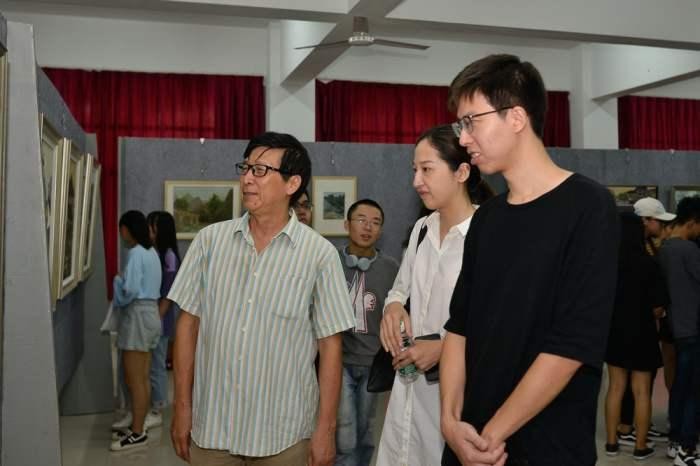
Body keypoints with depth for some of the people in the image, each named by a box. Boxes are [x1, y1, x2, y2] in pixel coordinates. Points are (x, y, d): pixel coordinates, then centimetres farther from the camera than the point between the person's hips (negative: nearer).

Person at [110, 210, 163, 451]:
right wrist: (124, 281, 11)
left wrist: (117, 281, -4)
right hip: (150, 312, 10)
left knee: (134, 380, -3)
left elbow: (130, 290, -23)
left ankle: (138, 433, 3)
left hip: (137, 316, -10)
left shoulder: (136, 253, -16)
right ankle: (137, 426, 22)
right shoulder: (151, 252, 12)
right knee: (142, 378, 14)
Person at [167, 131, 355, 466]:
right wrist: (182, 406, 3)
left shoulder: (320, 254, -8)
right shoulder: (209, 240, 0)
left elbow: (330, 344, -5)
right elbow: (188, 323, 4)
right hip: (211, 426, 2)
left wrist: (326, 428, -6)